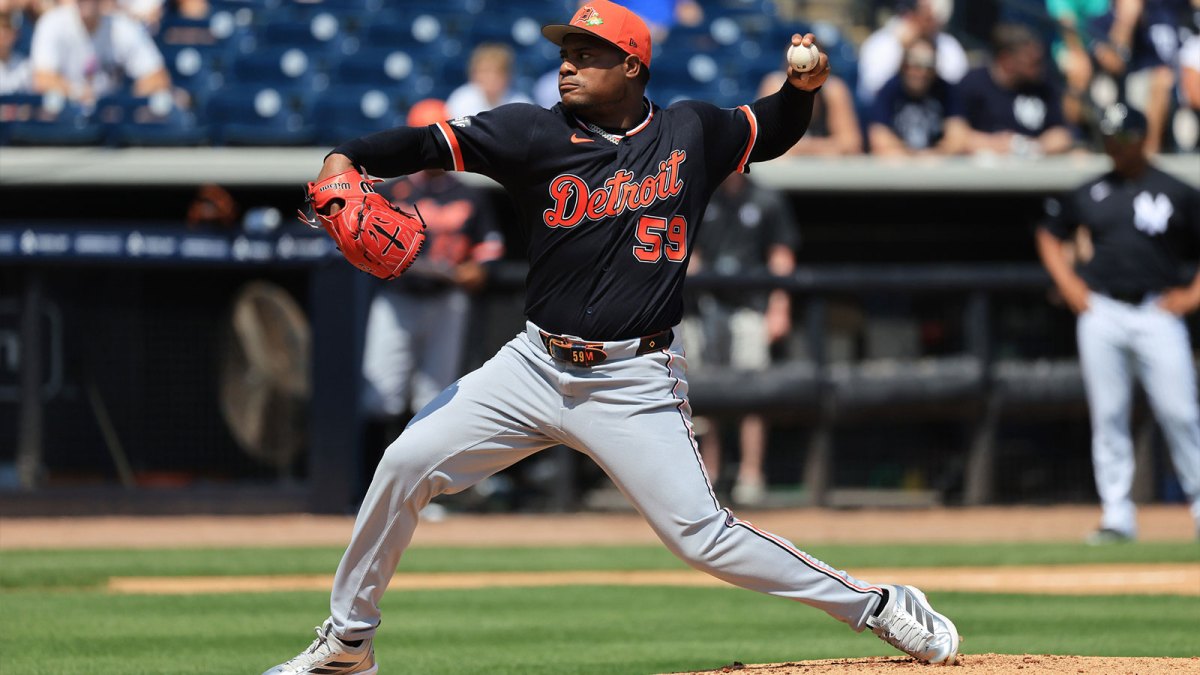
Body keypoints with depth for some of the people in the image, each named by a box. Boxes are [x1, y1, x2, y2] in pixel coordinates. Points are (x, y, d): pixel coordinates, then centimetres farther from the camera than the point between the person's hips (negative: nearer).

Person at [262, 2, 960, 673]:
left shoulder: (691, 132, 1)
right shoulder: (536, 133, -3)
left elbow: (773, 131, 19)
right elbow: (431, 142, -12)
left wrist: (803, 87, -2)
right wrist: (347, 159, -29)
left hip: (636, 385, -2)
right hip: (535, 366, 3)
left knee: (701, 534, -12)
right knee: (405, 465, -4)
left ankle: (878, 606, 2)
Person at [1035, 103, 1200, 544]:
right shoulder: (1090, 194, 11)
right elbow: (1050, 236, 24)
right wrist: (1070, 286, 12)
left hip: (1157, 313, -3)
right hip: (1101, 315, 3)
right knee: (1108, 416, 0)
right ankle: (1116, 515, 2)